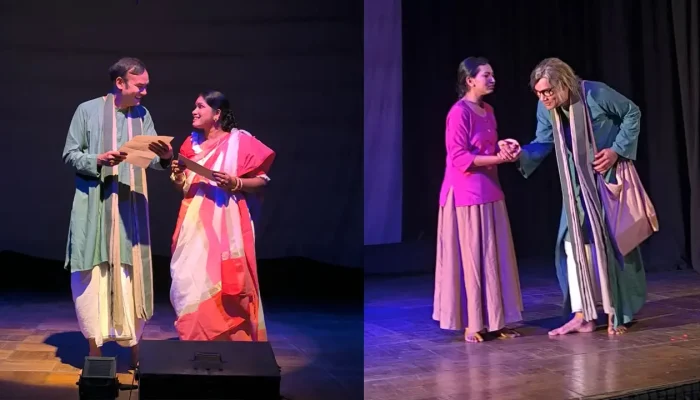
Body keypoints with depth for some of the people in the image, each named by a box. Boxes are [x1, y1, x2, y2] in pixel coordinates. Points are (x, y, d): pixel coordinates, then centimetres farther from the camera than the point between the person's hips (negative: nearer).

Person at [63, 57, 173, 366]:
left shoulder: (142, 115, 9)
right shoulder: (88, 110, -1)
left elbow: (152, 160, -1)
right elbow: (69, 155, -1)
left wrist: (165, 158, -24)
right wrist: (98, 161, -18)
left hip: (130, 207, 3)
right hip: (94, 206, -2)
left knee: (131, 274, 4)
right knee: (93, 274, 1)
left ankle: (134, 348, 12)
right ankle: (95, 348, 11)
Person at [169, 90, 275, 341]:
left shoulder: (240, 142, -4)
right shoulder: (192, 143, 13)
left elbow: (262, 180, -5)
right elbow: (184, 188, 18)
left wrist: (235, 183, -20)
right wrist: (178, 177, -2)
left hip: (226, 225, -5)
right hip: (195, 225, 6)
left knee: (226, 286, -4)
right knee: (191, 282, 4)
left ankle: (231, 340, 7)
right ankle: (196, 341, 14)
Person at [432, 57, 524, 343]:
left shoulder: (488, 110, 13)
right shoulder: (459, 112, -13)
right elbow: (459, 158, -18)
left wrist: (505, 152, 3)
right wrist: (497, 159, -21)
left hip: (489, 192, 9)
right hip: (466, 195, -8)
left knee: (494, 257, 9)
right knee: (470, 258, -2)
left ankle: (493, 321, 16)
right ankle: (471, 324, 6)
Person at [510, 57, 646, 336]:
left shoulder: (596, 93, -22)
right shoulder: (546, 108, -10)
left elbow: (632, 113, -9)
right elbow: (543, 143, -6)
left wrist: (617, 149, -16)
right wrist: (521, 154, -26)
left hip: (609, 175, -5)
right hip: (577, 181, 5)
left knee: (612, 242, -1)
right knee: (573, 241, -1)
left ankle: (617, 314, 11)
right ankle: (582, 316, 4)